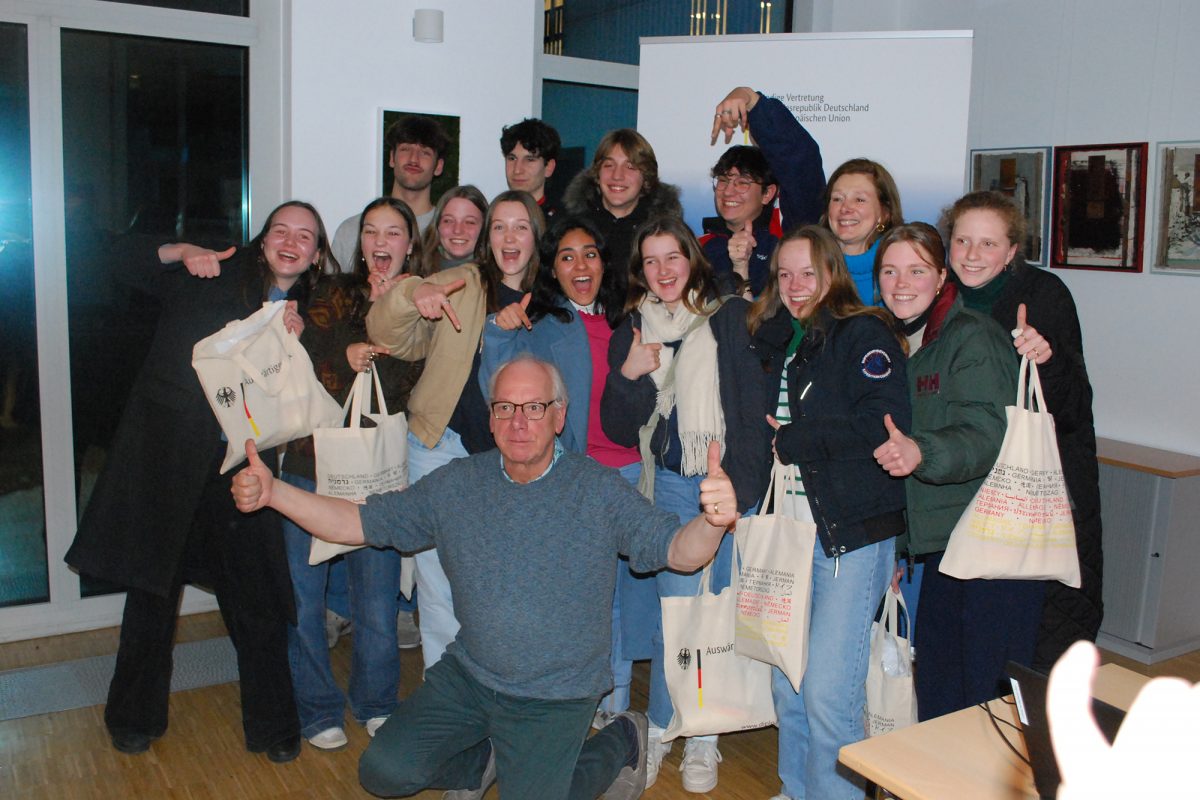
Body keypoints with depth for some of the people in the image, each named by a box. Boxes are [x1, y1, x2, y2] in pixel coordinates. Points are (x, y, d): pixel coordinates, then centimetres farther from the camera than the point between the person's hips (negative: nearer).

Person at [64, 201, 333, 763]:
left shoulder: (308, 312, 10)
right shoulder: (217, 277, 1)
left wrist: (298, 338, -8)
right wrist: (179, 252, -7)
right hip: (167, 450, -1)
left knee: (256, 591, 0)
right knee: (154, 580, 9)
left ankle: (271, 725, 19)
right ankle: (136, 716, 31)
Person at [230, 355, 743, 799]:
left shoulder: (599, 490, -12)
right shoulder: (455, 486, -3)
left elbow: (678, 552, -17)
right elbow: (357, 524, -1)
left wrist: (711, 521, -41)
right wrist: (272, 493, -15)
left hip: (555, 695, -4)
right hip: (468, 673, 4)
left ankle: (620, 744, 17)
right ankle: (485, 757, 25)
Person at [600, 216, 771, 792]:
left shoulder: (733, 319, 0)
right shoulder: (631, 335, 8)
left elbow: (756, 408, -3)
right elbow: (619, 430, 5)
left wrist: (743, 486, -9)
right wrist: (629, 375, -11)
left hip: (736, 484, -1)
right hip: (672, 488, 1)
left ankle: (703, 738, 20)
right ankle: (660, 728, 20)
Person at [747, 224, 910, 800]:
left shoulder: (864, 334, -7)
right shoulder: (776, 343, 16)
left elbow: (884, 424, -19)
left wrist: (791, 443, -12)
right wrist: (761, 434, -1)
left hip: (852, 533, -7)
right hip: (789, 531, 7)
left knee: (827, 689, -6)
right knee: (786, 681, 13)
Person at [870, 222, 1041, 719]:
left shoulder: (973, 337, -13)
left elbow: (989, 435, -25)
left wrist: (921, 453, -44)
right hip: (945, 545, 8)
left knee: (989, 690, -2)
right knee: (935, 687, 14)